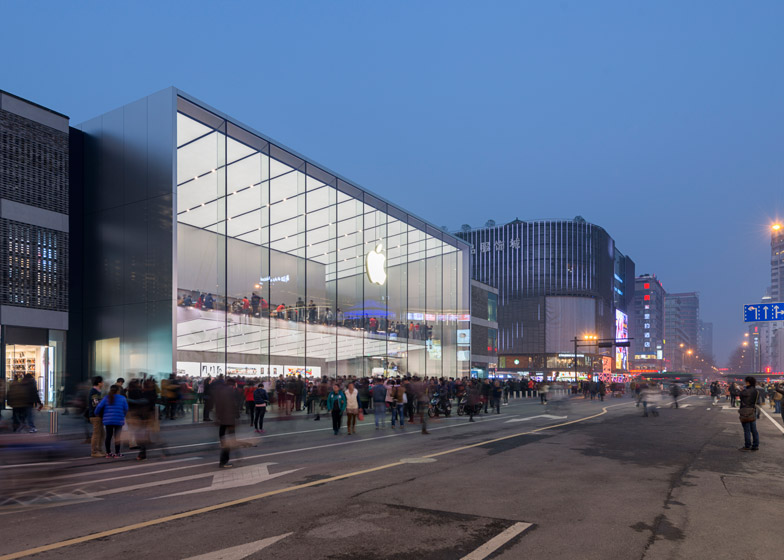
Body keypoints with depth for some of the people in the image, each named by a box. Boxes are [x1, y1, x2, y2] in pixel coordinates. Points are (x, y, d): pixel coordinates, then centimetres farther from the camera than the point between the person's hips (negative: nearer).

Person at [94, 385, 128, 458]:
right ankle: (117, 453, 4)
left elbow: (99, 407, -7)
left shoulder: (106, 398, 2)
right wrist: (123, 416, 19)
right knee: (117, 436, 2)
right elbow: (126, 409, 0)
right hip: (118, 421, -2)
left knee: (108, 436, 10)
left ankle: (108, 453, 16)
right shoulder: (122, 398, -1)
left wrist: (97, 414, 11)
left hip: (108, 420, 2)